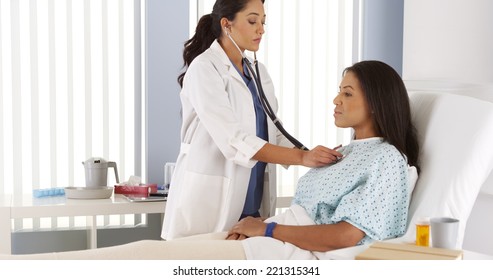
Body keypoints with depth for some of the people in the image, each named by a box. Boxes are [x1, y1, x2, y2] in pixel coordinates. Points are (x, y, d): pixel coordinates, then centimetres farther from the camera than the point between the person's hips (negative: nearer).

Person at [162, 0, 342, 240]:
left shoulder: (259, 72, 12)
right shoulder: (204, 68, -11)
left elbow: (274, 136, 8)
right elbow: (233, 140, -22)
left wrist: (316, 157, -10)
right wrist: (302, 157, -28)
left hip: (253, 205, 7)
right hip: (209, 201, -6)